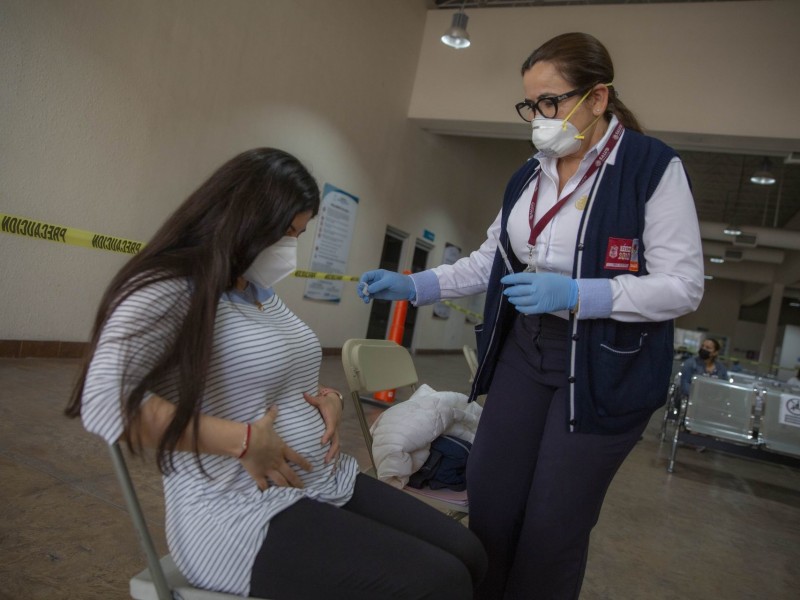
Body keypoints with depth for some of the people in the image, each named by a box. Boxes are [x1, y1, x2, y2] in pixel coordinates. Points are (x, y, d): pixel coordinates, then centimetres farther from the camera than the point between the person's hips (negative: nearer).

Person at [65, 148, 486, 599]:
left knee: (467, 557, -1)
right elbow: (103, 400, -26)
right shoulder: (171, 290, -13)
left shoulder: (262, 292, 15)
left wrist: (329, 398, 3)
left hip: (330, 485, 9)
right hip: (243, 514, -8)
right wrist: (243, 441, -24)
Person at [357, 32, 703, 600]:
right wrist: (411, 286, 2)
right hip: (524, 350, 6)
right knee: (489, 500, 9)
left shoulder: (654, 167, -10)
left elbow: (683, 286, -13)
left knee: (553, 526, 4)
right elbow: (488, 263, 13)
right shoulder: (529, 176, 9)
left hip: (606, 366, -5)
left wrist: (575, 294, -25)